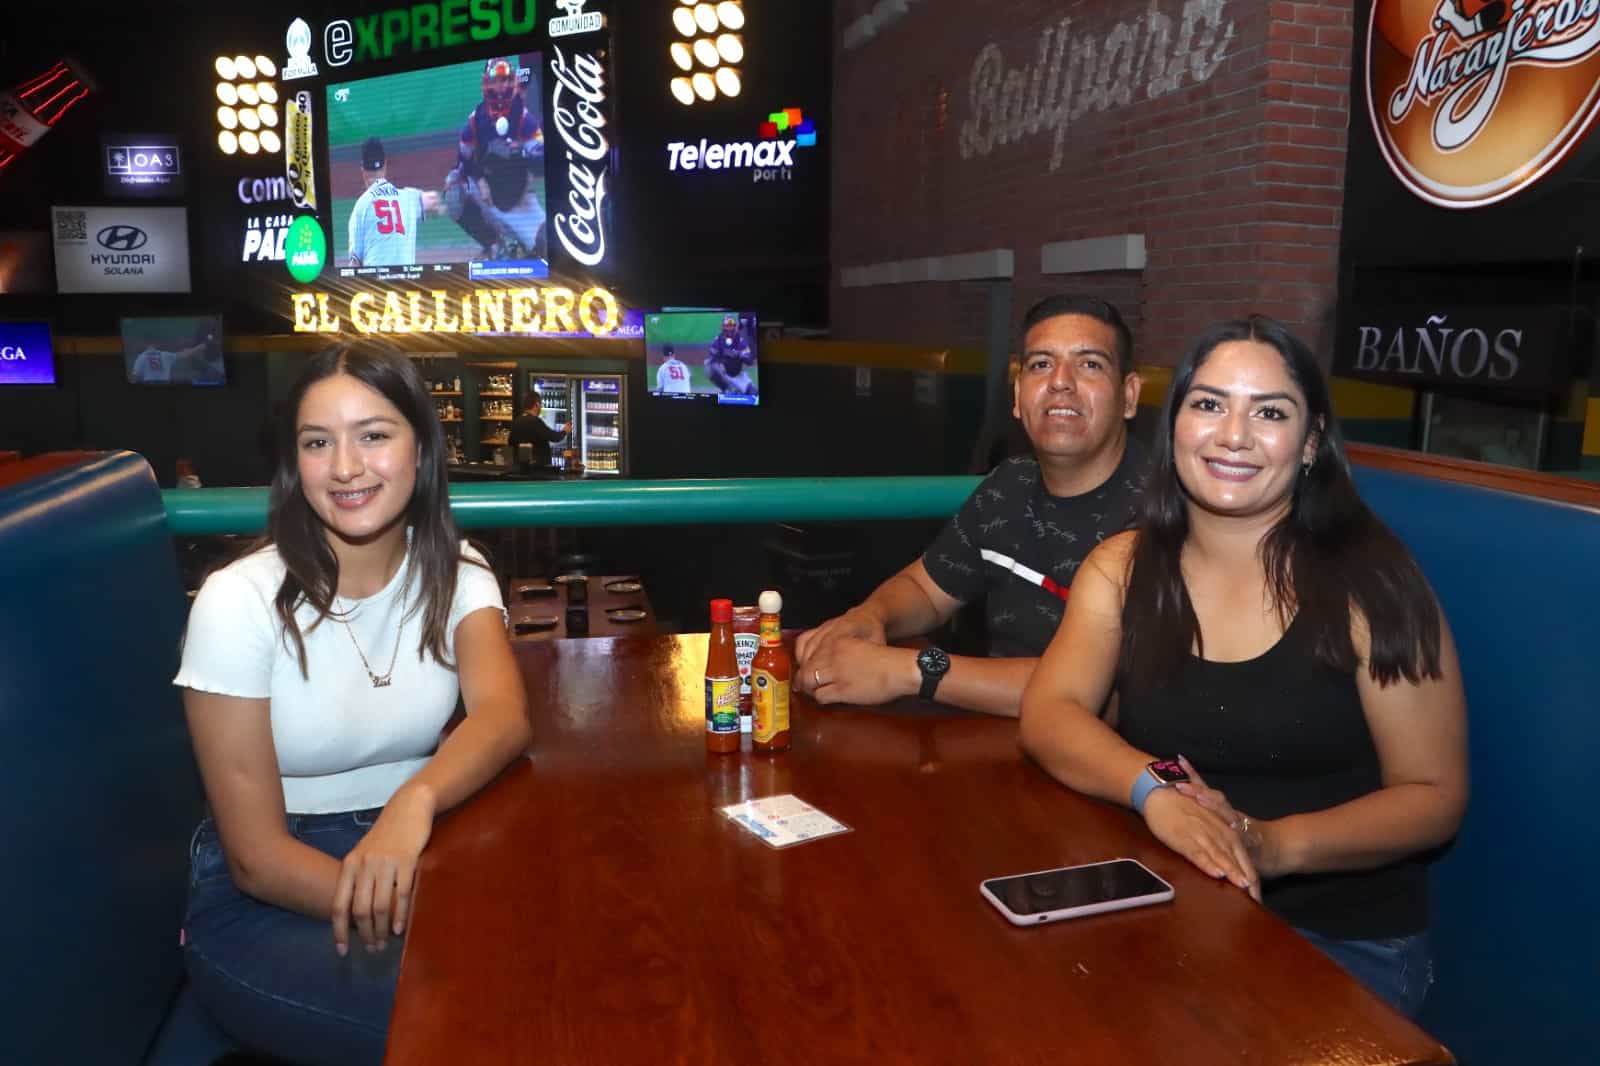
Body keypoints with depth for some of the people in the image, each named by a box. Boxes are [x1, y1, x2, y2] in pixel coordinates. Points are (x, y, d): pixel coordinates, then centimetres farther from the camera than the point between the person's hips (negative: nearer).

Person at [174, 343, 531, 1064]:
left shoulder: (455, 574, -3)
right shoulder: (240, 600, -14)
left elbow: (503, 714, -23)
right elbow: (258, 856, -15)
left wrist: (416, 800, -45)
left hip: (416, 853, 4)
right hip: (268, 900, -3)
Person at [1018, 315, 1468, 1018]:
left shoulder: (1369, 580, -9)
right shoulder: (1122, 567, 1)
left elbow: (1435, 797, -6)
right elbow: (1047, 714, -9)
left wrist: (1274, 844, -23)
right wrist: (1157, 790, -28)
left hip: (1342, 938, -2)